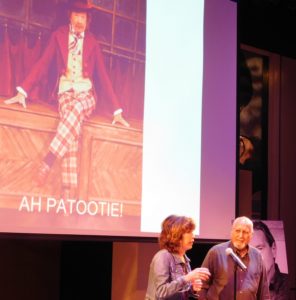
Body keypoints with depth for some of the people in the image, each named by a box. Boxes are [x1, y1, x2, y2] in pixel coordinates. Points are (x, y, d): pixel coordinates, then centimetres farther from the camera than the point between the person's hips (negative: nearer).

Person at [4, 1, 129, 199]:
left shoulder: (93, 42, 9)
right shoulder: (59, 35, 7)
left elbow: (103, 75, 9)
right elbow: (43, 64, 2)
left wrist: (117, 110, 5)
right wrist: (23, 91, -11)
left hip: (86, 94, 0)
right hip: (66, 92, 0)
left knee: (76, 110, -39)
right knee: (72, 127, -32)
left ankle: (48, 160, -41)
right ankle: (68, 194, -42)